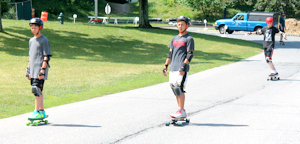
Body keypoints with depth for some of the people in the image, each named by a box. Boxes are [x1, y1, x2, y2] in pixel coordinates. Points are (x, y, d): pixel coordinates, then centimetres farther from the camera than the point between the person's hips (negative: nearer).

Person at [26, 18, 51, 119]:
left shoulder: (44, 40, -6)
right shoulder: (31, 40, 18)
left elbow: (46, 57, -11)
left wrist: (43, 70, -18)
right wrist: (28, 69, 20)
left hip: (40, 69, -8)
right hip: (33, 70, 8)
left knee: (36, 89, -15)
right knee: (37, 90, 9)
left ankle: (37, 112, -14)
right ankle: (41, 112, 14)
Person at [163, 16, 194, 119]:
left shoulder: (189, 39, -1)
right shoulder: (174, 39, 20)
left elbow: (190, 54, -8)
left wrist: (183, 66, -19)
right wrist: (166, 66, 16)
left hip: (182, 69, -7)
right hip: (173, 69, 7)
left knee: (179, 88, -15)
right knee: (173, 88, 5)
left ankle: (181, 112, -11)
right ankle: (181, 111, 11)